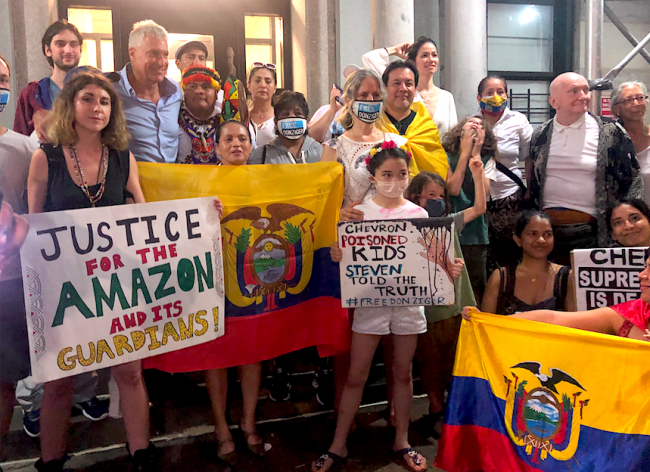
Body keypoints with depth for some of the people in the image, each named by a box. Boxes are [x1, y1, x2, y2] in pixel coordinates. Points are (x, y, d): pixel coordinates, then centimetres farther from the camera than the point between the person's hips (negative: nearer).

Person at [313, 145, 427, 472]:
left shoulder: (419, 214, 4)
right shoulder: (359, 213, -1)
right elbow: (350, 256, 0)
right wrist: (337, 256, -23)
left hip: (408, 301, 2)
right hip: (370, 300, -1)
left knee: (403, 373, 13)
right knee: (355, 375, 4)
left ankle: (402, 440, 31)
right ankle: (338, 444, 20)